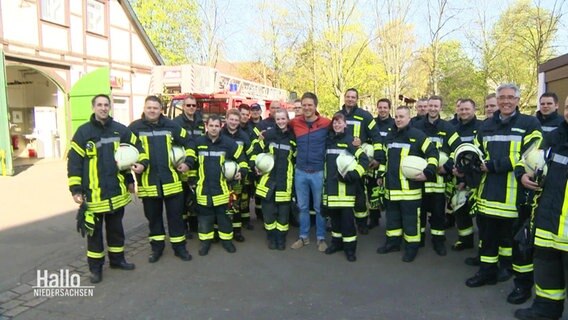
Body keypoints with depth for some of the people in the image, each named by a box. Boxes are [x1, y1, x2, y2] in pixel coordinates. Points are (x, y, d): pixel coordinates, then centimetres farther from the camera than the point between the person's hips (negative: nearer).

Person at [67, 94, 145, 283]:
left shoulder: (120, 130, 3)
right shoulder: (83, 132, -7)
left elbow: (137, 147, 16)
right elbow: (73, 162, -7)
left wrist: (142, 162, -1)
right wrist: (75, 189, -11)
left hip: (116, 191, 3)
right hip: (93, 193, -3)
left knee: (116, 228, 17)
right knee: (94, 231, 8)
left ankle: (117, 259, 33)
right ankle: (95, 267, 22)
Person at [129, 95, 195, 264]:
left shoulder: (171, 125, 3)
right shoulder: (135, 127, -1)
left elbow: (188, 143, 11)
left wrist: (188, 162, 1)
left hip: (171, 180, 1)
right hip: (148, 182, 0)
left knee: (175, 215, 8)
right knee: (153, 216, 12)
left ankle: (179, 247, 21)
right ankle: (157, 247, 28)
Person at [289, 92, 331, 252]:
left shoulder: (326, 123, -7)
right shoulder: (295, 123, 2)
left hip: (318, 172, -3)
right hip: (300, 172, 3)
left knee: (319, 207, 9)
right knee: (302, 207, 13)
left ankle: (321, 238, 23)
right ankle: (303, 236, 27)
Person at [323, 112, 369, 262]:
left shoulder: (350, 140, -5)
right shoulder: (328, 141, 13)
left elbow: (364, 159, -10)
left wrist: (353, 175, -15)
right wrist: (324, 177, 18)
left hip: (345, 186, -6)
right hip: (330, 185, 6)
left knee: (347, 216, -3)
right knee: (333, 214, 12)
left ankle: (349, 247, 7)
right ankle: (337, 242, 26)